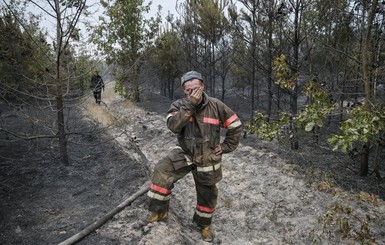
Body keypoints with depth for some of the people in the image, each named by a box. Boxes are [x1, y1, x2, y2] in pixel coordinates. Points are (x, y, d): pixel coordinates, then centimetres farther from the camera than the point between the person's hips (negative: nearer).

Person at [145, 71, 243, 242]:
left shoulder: (216, 106, -11)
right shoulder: (179, 106, -10)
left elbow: (236, 126, -2)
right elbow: (173, 126, -29)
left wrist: (226, 147, -5)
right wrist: (189, 104, -33)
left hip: (207, 158, 0)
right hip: (184, 153, 0)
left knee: (207, 194, 12)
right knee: (161, 171, -23)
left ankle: (204, 224, 39)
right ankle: (160, 211, -6)